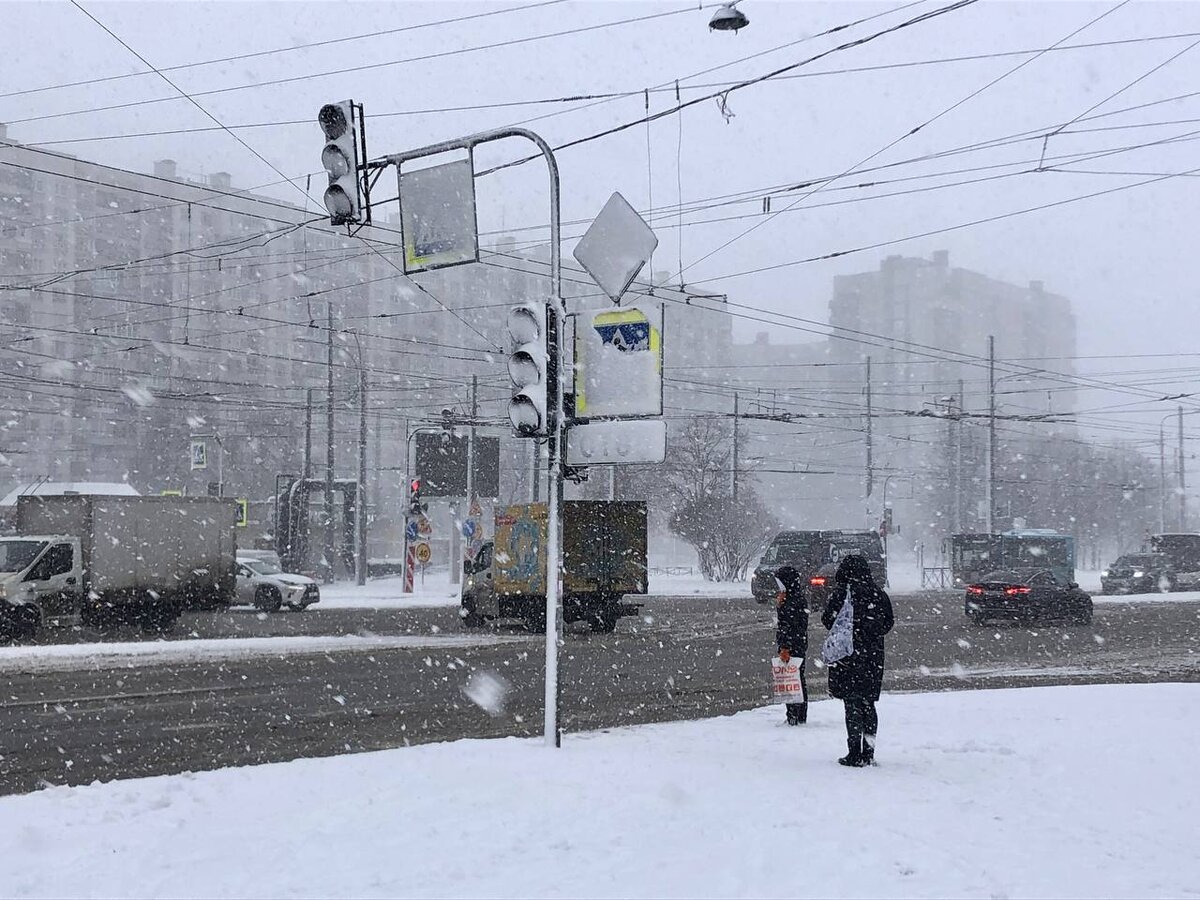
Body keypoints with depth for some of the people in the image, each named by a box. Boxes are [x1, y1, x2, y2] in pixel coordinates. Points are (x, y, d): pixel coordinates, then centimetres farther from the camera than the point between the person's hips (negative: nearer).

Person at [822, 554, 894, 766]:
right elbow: (888, 623, 8)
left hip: (848, 655, -4)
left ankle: (855, 753, -2)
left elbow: (828, 620, -10)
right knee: (868, 704, 12)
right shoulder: (879, 594, 2)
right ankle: (868, 753, 14)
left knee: (852, 703, 0)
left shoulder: (842, 593, -12)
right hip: (873, 656, 4)